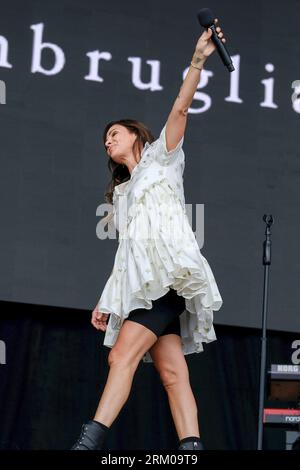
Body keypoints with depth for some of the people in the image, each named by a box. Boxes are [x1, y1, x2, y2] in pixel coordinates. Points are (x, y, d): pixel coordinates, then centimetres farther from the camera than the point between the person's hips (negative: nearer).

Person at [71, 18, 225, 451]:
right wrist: (107, 301, 17)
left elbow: (180, 110, 1)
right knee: (173, 373, -7)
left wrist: (198, 61, -13)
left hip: (168, 272, -7)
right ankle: (192, 448, -18)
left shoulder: (161, 159, 16)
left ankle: (90, 442, -32)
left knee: (123, 354, -22)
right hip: (139, 285, 7)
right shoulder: (120, 193, 33)